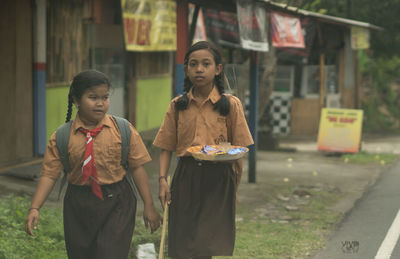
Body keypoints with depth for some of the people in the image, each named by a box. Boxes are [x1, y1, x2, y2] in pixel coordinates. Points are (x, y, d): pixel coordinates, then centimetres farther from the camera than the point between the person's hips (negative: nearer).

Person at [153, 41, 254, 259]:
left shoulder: (230, 104, 1)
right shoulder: (178, 105, 7)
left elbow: (240, 149, 4)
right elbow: (166, 148, 6)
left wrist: (227, 155, -14)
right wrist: (162, 180, -4)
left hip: (218, 179, -2)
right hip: (186, 178, 2)